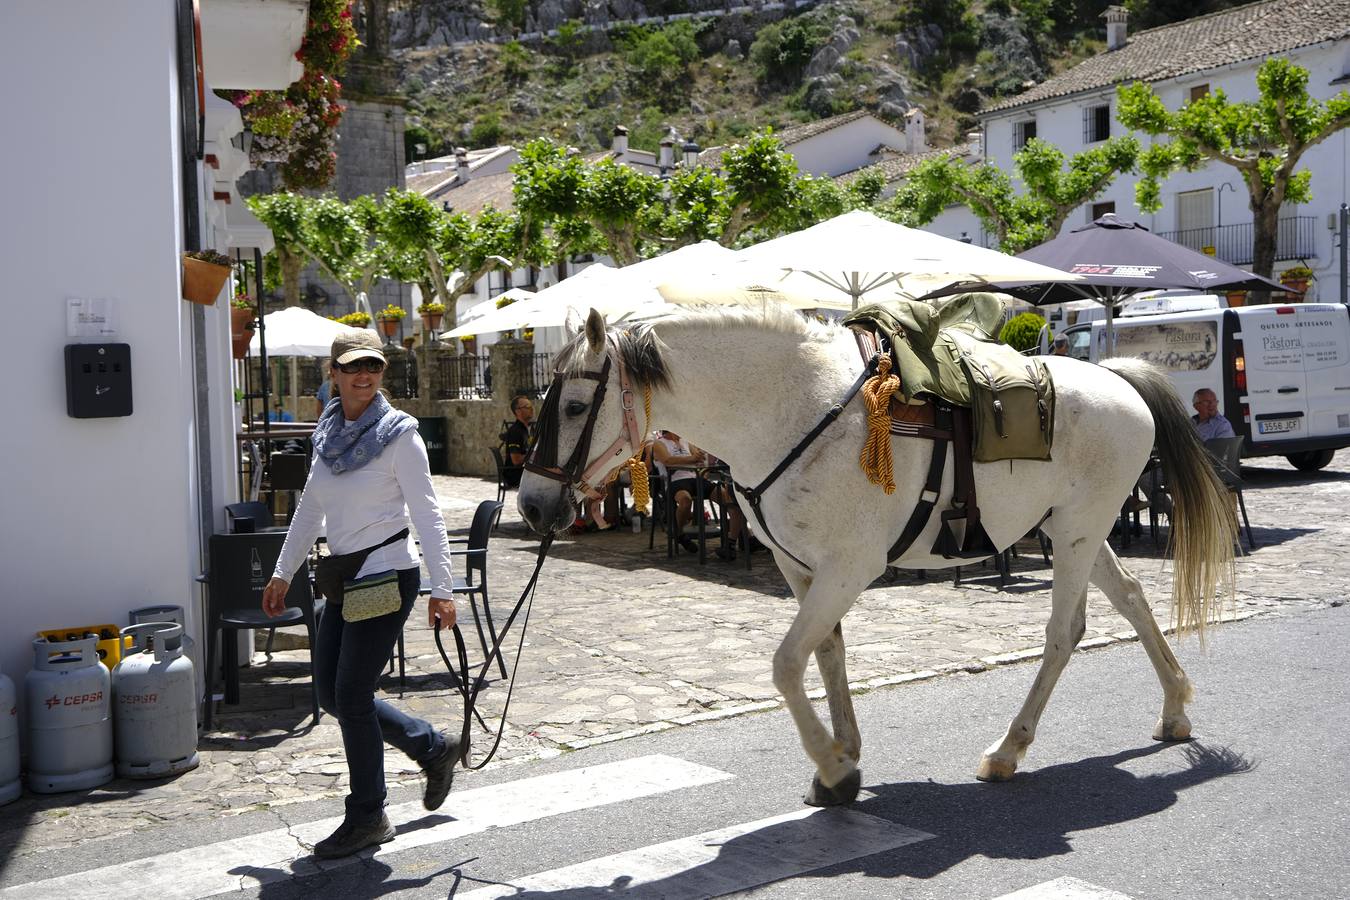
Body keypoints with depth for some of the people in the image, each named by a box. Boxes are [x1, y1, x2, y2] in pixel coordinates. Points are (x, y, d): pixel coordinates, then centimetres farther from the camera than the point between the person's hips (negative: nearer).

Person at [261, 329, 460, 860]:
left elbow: (426, 513, -13)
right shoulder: (329, 433, 9)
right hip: (344, 577, 7)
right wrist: (283, 574, 19)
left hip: (387, 576, -7)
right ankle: (434, 747, 26)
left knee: (351, 695, -5)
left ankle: (367, 819, 12)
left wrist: (442, 589, -17)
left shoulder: (398, 433, -10)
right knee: (331, 693, 9)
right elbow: (310, 509, 18)